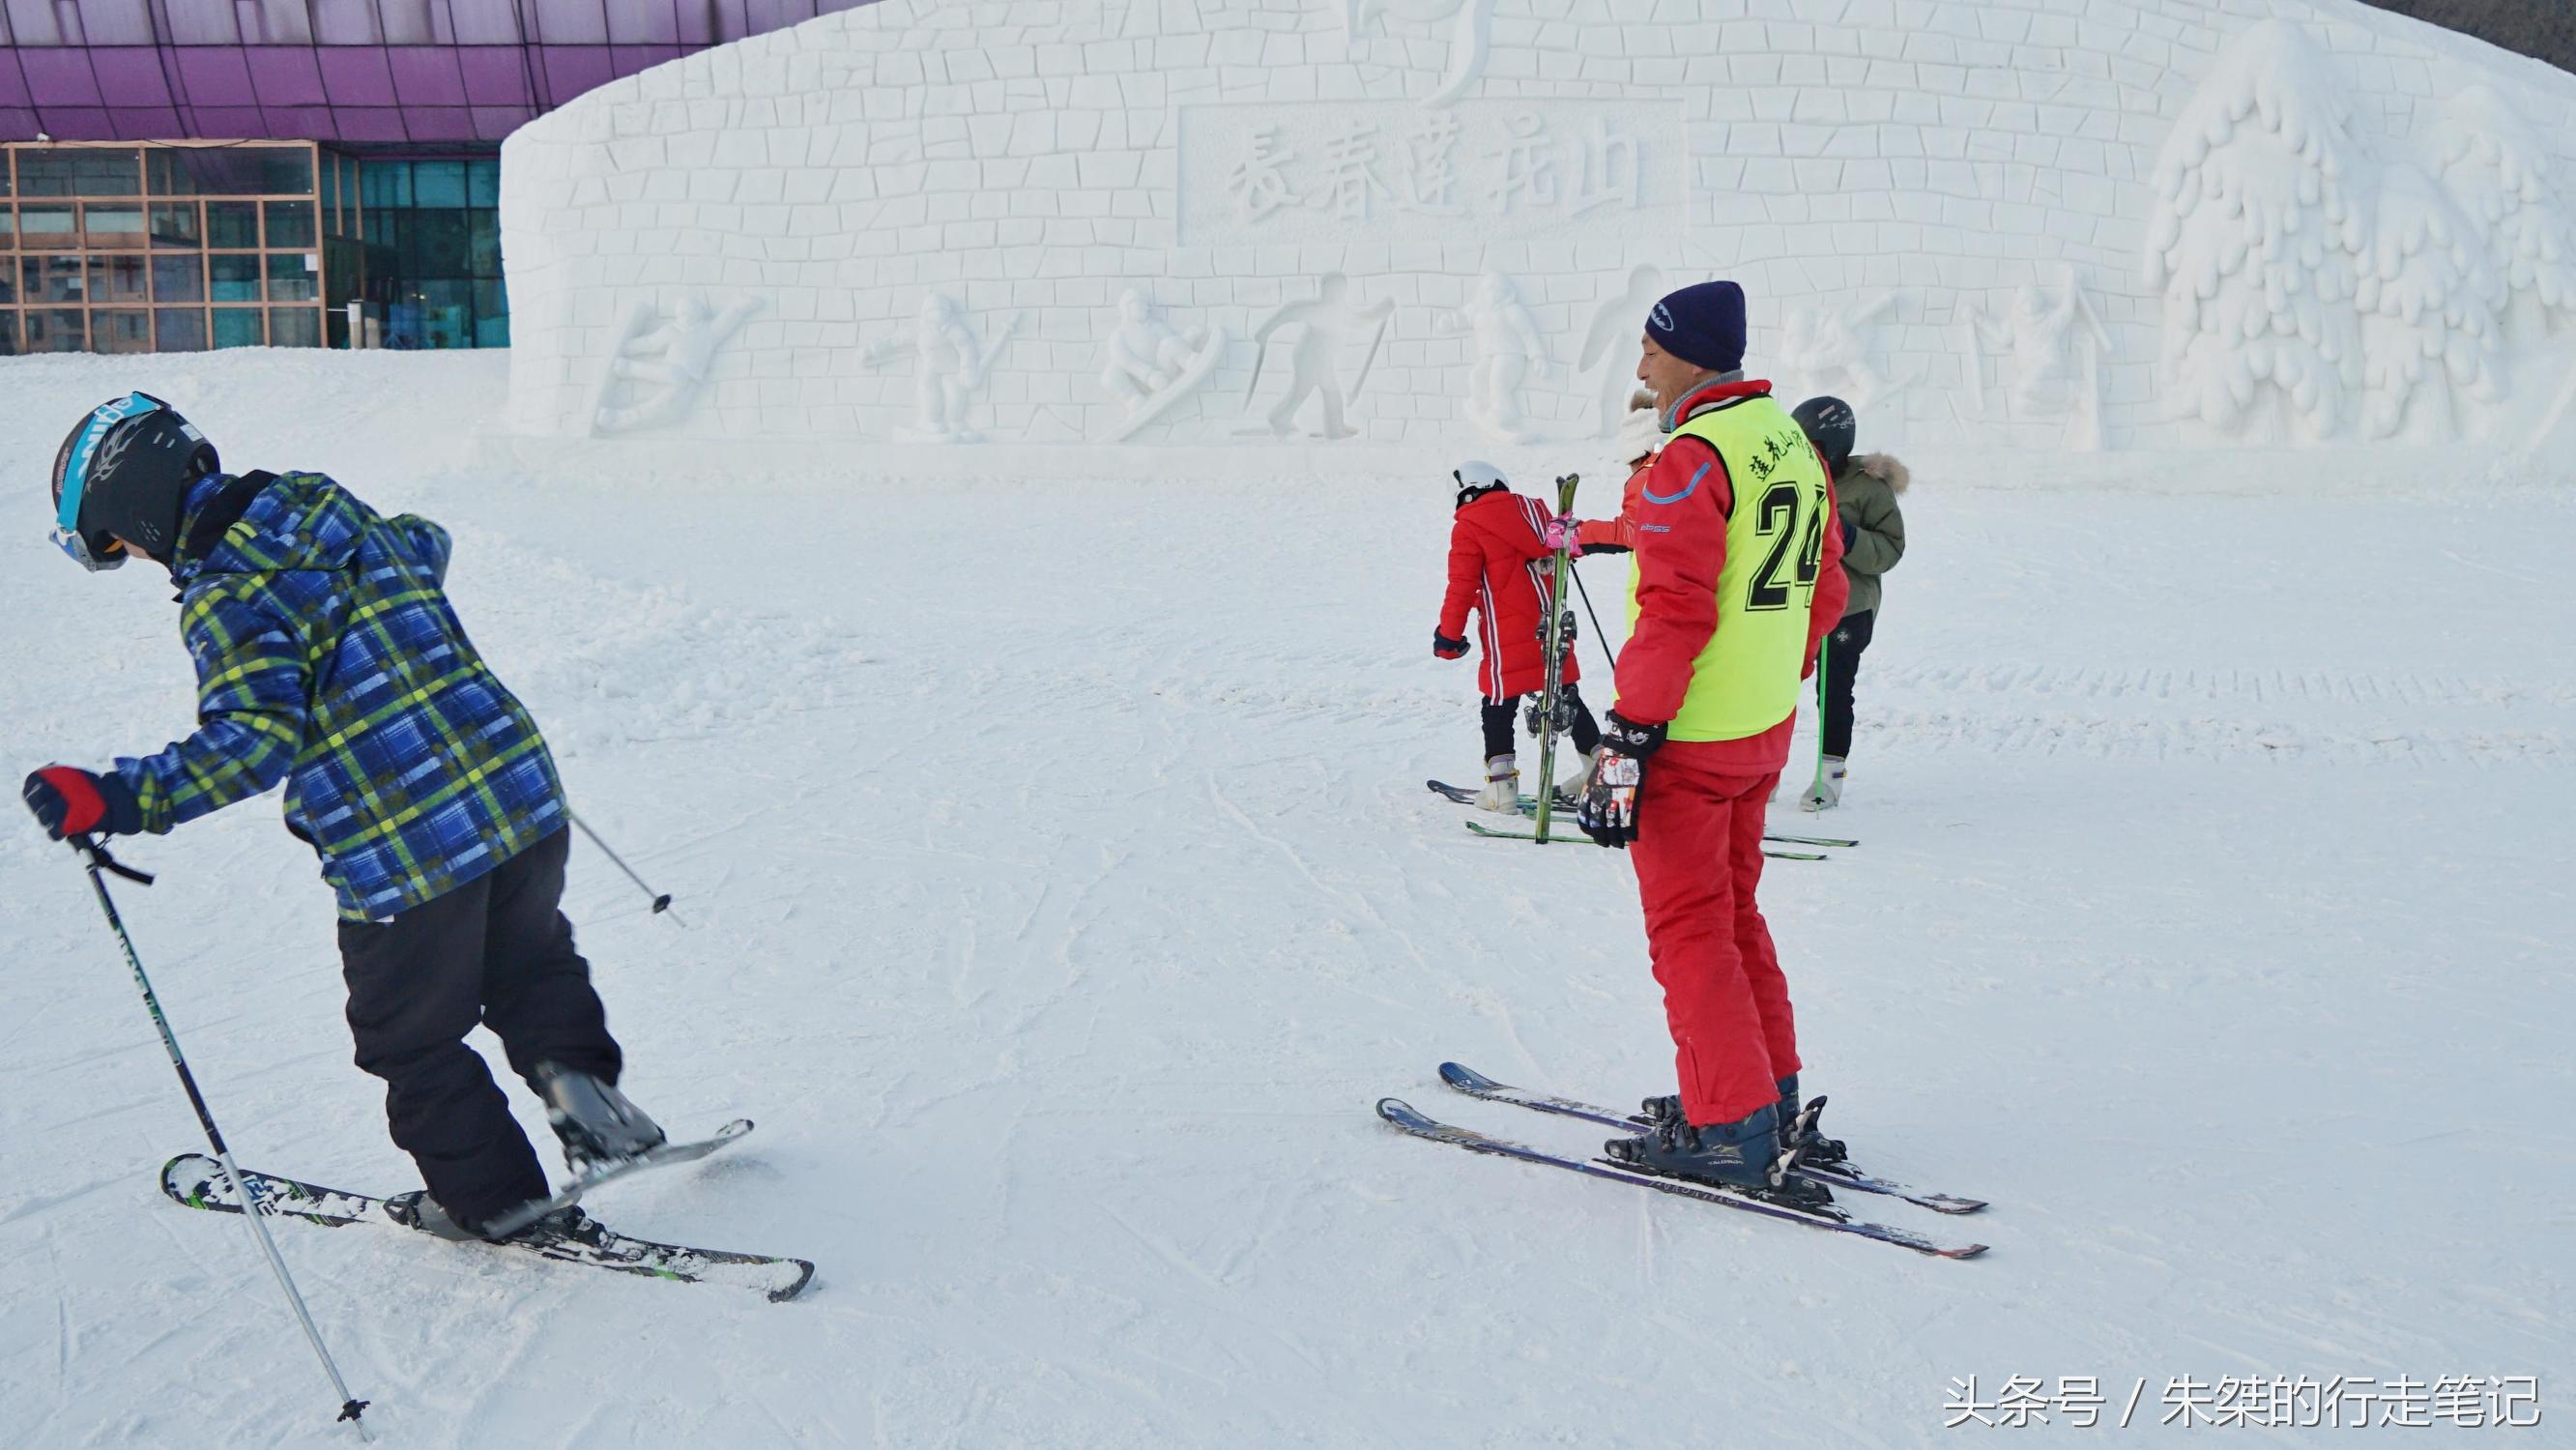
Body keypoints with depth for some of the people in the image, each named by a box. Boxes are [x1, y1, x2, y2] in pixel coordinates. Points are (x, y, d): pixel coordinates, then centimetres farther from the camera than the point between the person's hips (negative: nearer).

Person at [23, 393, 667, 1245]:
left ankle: (495, 1200, 27)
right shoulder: (325, 502, 9)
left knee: (412, 1040, 16)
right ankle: (584, 1091, 14)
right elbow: (426, 545, 28)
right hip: (522, 794, 7)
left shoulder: (225, 597, -13)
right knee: (532, 965, 32)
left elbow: (254, 740, -23)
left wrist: (122, 801, -23)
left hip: (407, 854, -7)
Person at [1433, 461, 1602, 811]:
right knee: (1566, 697, 17)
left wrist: (1449, 634, 0)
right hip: (1551, 625, 6)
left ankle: (1502, 785, -4)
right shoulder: (1533, 509, 12)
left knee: (1499, 705, 1)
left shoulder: (1468, 527, -5)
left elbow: (1461, 587, -8)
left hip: (1507, 634, -6)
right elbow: (1559, 554, 22)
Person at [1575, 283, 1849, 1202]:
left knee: (1689, 928, 1)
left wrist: (1626, 739, -22)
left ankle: (1732, 1135, 6)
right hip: (1766, 729, 9)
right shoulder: (1796, 446, 11)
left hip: (1688, 739, -9)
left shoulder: (1692, 457, -17)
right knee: (1734, 912, 19)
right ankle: (1772, 1105, 26)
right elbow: (1825, 592, 16)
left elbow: (1676, 611, -24)